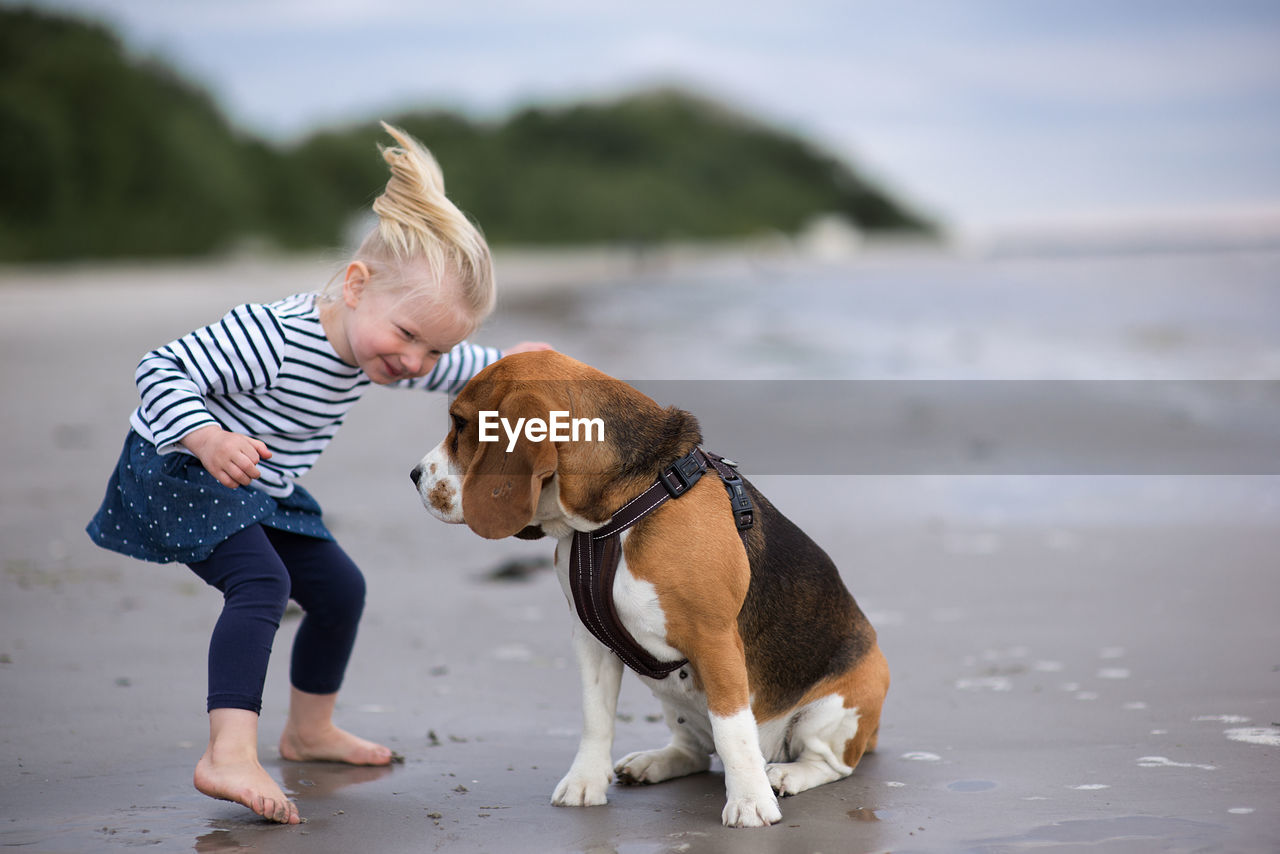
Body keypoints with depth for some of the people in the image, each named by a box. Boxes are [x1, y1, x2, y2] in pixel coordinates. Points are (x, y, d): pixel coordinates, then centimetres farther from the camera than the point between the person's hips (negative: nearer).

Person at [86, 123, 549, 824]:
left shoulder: (381, 347, -8)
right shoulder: (270, 336, -35)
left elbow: (443, 368, 15)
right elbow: (161, 369, -33)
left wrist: (500, 364, 5)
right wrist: (208, 438, -46)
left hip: (262, 490, 9)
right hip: (176, 471, -9)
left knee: (338, 588, 14)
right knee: (261, 583, -29)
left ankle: (309, 729, 36)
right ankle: (229, 757, -40)